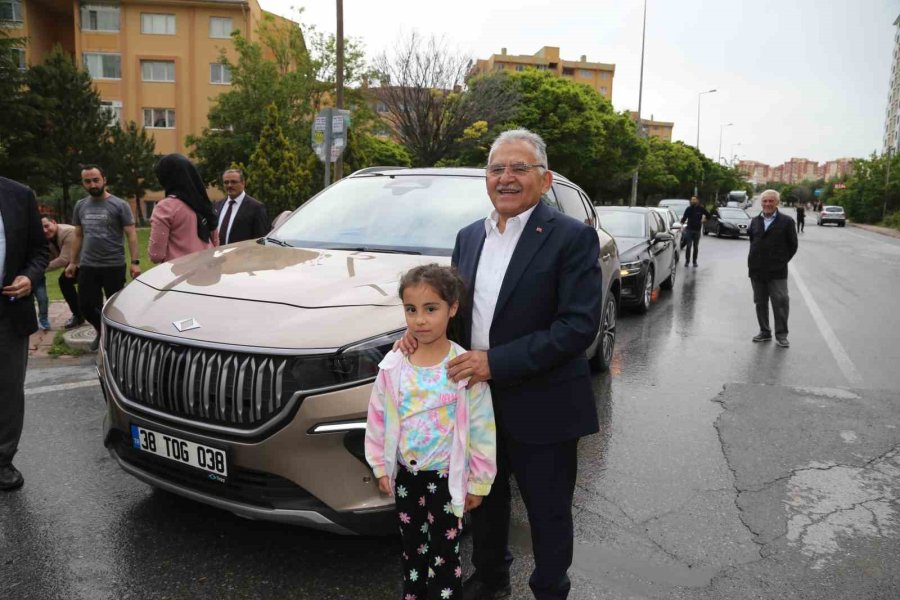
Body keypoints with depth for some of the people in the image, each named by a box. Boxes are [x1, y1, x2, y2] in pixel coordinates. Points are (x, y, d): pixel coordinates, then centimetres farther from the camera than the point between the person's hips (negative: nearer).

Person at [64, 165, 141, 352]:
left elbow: (131, 235, -7)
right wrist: (73, 262, 15)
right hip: (87, 267, 5)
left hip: (114, 266, -4)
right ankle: (101, 331, 35)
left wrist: (135, 262, -14)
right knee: (86, 305, 9)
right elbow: (78, 236, 17)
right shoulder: (80, 206, 10)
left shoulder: (119, 205, -5)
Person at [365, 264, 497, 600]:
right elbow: (378, 418, 2)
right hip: (405, 474, 4)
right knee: (412, 548, 22)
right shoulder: (394, 365, -8)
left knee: (444, 554, 8)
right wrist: (380, 467, 5)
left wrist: (479, 482, -7)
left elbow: (482, 428, -11)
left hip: (446, 476, -4)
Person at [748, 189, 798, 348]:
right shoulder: (755, 221, 11)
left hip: (777, 272, -4)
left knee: (780, 303, -4)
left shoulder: (786, 221, -2)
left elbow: (793, 246, 1)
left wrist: (781, 262, -1)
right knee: (760, 303, 11)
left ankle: (781, 335, 5)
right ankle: (764, 332, 23)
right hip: (757, 270, 5)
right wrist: (753, 261, 9)